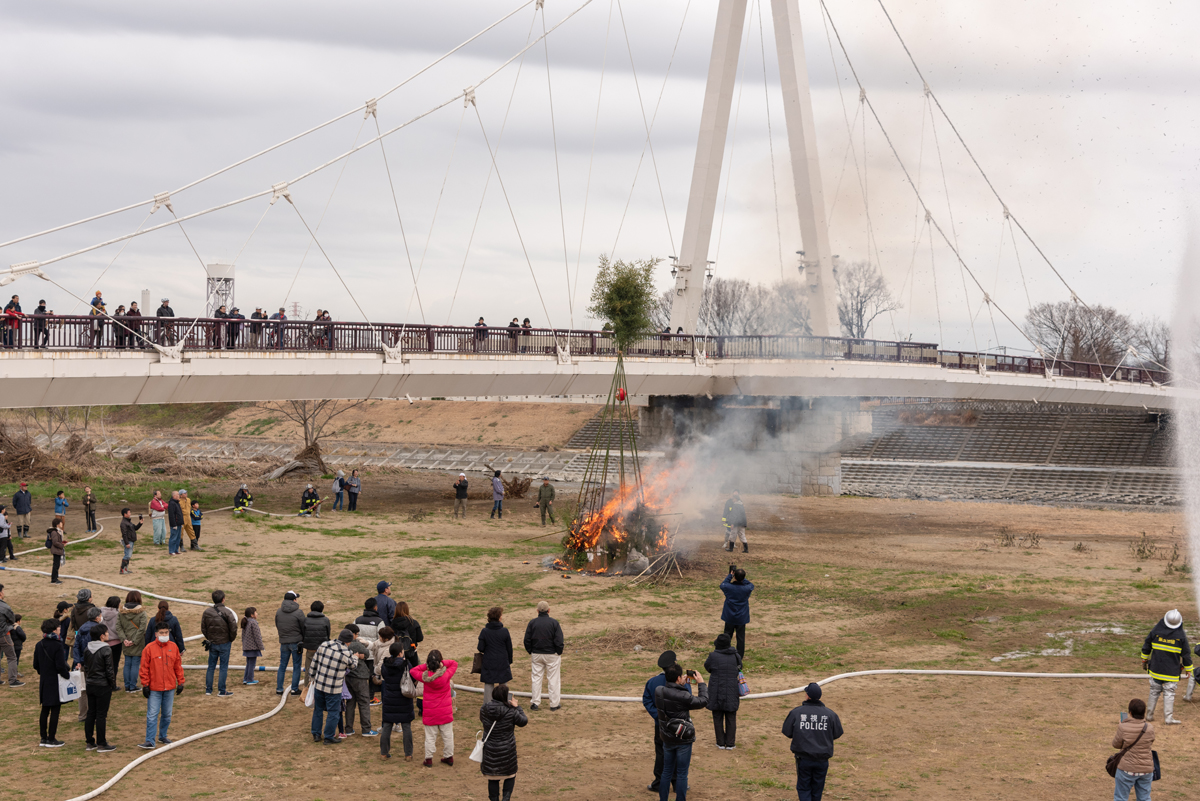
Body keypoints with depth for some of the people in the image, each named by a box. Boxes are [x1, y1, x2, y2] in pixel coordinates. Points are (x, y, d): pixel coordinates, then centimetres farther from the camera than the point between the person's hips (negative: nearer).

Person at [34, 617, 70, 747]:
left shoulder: (39, 645, 3)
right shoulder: (58, 646, -18)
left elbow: (36, 665, 10)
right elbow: (61, 666, -20)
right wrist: (68, 675, -6)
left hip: (44, 682, 7)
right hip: (56, 682, -7)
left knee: (45, 710, 14)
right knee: (55, 711, 0)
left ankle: (44, 738, 19)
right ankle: (51, 739, 3)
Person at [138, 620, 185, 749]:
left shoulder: (173, 647, 3)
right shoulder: (149, 648, -7)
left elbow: (178, 666, 10)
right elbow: (144, 668, -4)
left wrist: (180, 682, 9)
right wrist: (145, 685, -6)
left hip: (170, 688, 3)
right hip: (154, 689, -3)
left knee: (167, 714, 13)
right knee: (152, 715, -5)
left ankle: (163, 736, 29)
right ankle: (150, 741, -4)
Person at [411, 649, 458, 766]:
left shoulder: (425, 676, -17)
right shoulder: (446, 675, -17)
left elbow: (412, 671, -2)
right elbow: (454, 664, -1)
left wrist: (426, 665, -10)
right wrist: (442, 663, -14)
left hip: (430, 712, -1)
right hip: (445, 711, 1)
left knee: (430, 735, 10)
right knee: (447, 734, 14)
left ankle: (429, 759, 13)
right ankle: (449, 757, 24)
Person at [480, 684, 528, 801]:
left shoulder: (484, 709, -11)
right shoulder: (511, 712, -19)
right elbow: (523, 721, -2)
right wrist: (517, 707, 8)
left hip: (490, 750, 2)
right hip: (507, 750, -2)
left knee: (492, 778, 14)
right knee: (510, 775, 18)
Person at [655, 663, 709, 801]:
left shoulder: (659, 691, -8)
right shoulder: (683, 696, -25)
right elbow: (703, 701, -12)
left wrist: (682, 683, 11)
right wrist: (701, 683, -1)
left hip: (667, 739, 6)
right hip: (683, 740, -6)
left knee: (667, 772, 18)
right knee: (682, 774, 6)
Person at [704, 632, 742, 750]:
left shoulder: (714, 656, -14)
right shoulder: (736, 656, -4)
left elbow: (707, 667, 3)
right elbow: (740, 669, 9)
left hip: (717, 694, -2)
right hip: (732, 694, 2)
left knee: (718, 719, 11)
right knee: (731, 719, 12)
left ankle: (721, 743, 14)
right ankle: (730, 743, 14)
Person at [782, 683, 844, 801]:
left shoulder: (796, 713, -9)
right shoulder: (830, 714, -5)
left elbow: (787, 733, 0)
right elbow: (837, 734, 5)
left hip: (803, 759, -2)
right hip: (822, 760, 2)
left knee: (803, 788, 8)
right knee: (817, 789, 16)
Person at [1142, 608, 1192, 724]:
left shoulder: (1156, 631, -4)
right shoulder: (1181, 635, -10)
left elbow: (1146, 647, 7)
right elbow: (1186, 653, -2)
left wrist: (1144, 660, 22)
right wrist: (1188, 668, 11)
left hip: (1155, 669, 2)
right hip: (1171, 671, -2)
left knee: (1154, 692, 14)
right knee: (1169, 693, 3)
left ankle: (1149, 715, 20)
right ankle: (1168, 718, 0)